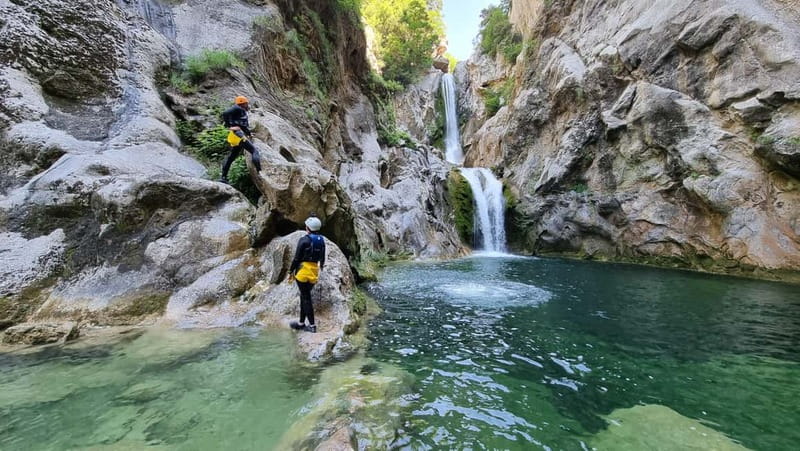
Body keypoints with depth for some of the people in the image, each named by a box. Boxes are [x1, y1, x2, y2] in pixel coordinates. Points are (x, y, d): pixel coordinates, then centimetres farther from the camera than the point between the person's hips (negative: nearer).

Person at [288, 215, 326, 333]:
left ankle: (312, 325, 3)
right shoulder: (321, 240, 5)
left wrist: (291, 271, 0)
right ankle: (301, 323, 24)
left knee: (306, 298, 0)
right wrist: (320, 267, 30)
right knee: (305, 296, 16)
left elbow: (296, 258, -10)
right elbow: (322, 258, 12)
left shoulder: (304, 240, -12)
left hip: (303, 271, -6)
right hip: (314, 272, 6)